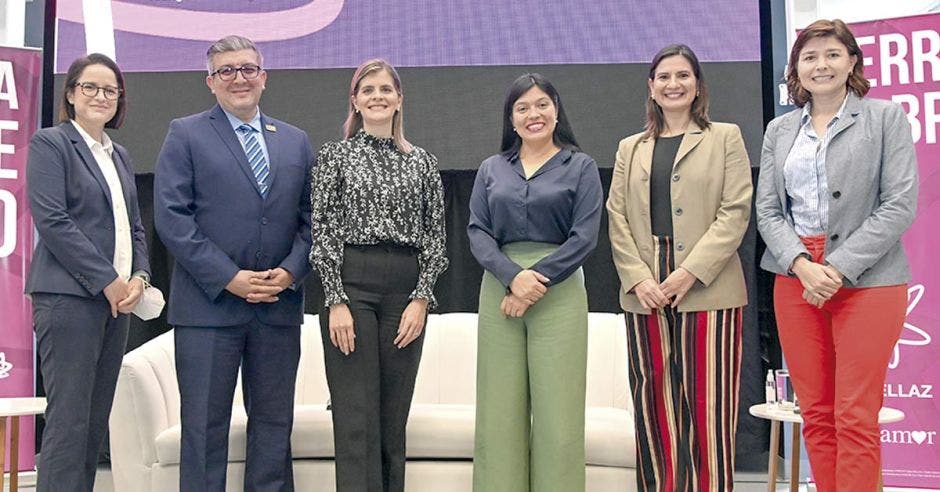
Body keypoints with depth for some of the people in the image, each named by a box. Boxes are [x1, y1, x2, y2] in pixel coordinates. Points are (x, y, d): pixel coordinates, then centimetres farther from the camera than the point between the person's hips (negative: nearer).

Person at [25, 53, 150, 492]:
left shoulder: (119, 155, 20)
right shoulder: (50, 143, -1)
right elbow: (52, 221, -11)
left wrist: (138, 277, 1)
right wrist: (107, 280, -13)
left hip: (117, 298, 7)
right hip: (69, 297, -7)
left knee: (96, 422, 8)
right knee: (68, 420, -7)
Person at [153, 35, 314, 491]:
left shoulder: (295, 141, 15)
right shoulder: (185, 134, 3)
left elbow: (310, 217, 12)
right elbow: (171, 216, -6)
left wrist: (291, 271, -6)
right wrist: (228, 278, -13)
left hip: (279, 304, 4)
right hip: (209, 304, -3)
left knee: (274, 424, 9)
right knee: (205, 427, 2)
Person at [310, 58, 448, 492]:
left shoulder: (422, 162, 11)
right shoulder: (334, 155, 5)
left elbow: (435, 236, 8)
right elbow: (323, 231, -1)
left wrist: (421, 298, -3)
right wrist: (336, 301, -9)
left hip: (406, 290, 3)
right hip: (350, 284, -2)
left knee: (394, 415, 7)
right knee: (356, 418, -4)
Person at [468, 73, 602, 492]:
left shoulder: (581, 167, 7)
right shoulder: (491, 169, 14)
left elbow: (584, 236, -3)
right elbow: (477, 232, 4)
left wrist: (536, 283, -12)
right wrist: (513, 276, -13)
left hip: (558, 296, -2)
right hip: (499, 293, 2)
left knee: (557, 414, -3)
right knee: (499, 414, 2)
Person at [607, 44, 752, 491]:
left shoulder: (725, 138, 8)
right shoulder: (630, 148, 18)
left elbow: (735, 213, -2)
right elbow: (617, 219, 9)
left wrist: (689, 273, -13)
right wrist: (639, 278, -7)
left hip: (707, 290, -3)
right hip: (645, 294, 3)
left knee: (708, 407, -3)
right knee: (654, 406, 5)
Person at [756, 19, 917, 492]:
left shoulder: (886, 117, 2)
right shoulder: (779, 130, 13)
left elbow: (900, 205, -6)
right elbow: (767, 211, 7)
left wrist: (838, 267, -14)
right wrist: (802, 265, -11)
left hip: (867, 281, -3)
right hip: (795, 280, 4)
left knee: (855, 419, -5)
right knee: (816, 416, 6)